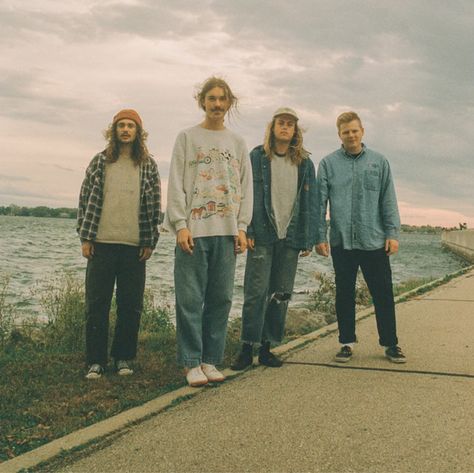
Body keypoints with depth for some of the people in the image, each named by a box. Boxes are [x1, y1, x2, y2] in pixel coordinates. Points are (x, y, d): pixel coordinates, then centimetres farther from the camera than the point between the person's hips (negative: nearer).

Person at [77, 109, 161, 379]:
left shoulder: (149, 165, 7)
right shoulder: (100, 162, 8)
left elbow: (155, 206, 7)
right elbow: (86, 199, 7)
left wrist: (150, 242, 0)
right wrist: (85, 238, 0)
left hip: (135, 245, 0)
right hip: (102, 243, 0)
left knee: (131, 306, 4)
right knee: (97, 304, 1)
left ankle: (123, 358, 16)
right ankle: (96, 361, 9)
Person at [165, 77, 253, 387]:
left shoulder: (238, 143, 16)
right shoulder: (187, 138, 7)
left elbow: (246, 187, 12)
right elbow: (176, 184, 0)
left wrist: (242, 227, 2)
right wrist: (181, 224, -10)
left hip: (227, 232, 3)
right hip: (193, 230, -3)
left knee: (221, 298, 4)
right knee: (190, 299, -4)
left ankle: (211, 360, 12)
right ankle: (192, 363, 3)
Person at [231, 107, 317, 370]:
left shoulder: (304, 163, 11)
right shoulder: (257, 157, 3)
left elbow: (310, 202, 10)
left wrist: (309, 239, 4)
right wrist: (246, 230, -11)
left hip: (290, 237, 3)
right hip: (262, 235, -3)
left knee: (281, 294, 7)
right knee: (256, 292, -6)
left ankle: (267, 347, 16)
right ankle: (247, 347, 1)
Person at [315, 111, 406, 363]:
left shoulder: (379, 162, 6)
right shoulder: (328, 163, 3)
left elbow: (389, 200, 6)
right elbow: (320, 202, 3)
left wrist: (392, 233, -1)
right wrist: (320, 236, -2)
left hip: (375, 241, 0)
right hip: (341, 241, 0)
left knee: (383, 293, 4)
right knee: (344, 294, 8)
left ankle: (390, 343, 16)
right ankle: (347, 342, 20)